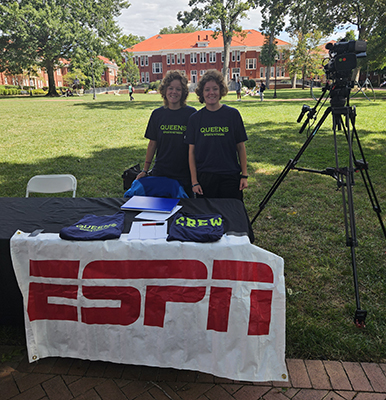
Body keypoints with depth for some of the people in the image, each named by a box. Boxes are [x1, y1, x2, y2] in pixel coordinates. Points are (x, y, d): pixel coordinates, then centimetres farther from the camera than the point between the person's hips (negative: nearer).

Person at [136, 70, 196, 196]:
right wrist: (145, 170, 8)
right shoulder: (157, 114, 3)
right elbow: (152, 144, 8)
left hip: (185, 175, -2)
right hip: (160, 173, 2)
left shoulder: (191, 113, -3)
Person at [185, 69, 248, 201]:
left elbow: (240, 146, 4)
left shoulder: (232, 114, 0)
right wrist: (194, 181, -1)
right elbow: (192, 151, 3)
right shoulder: (195, 118, 3)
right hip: (204, 177, 1)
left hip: (230, 176, 0)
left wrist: (244, 175, 1)